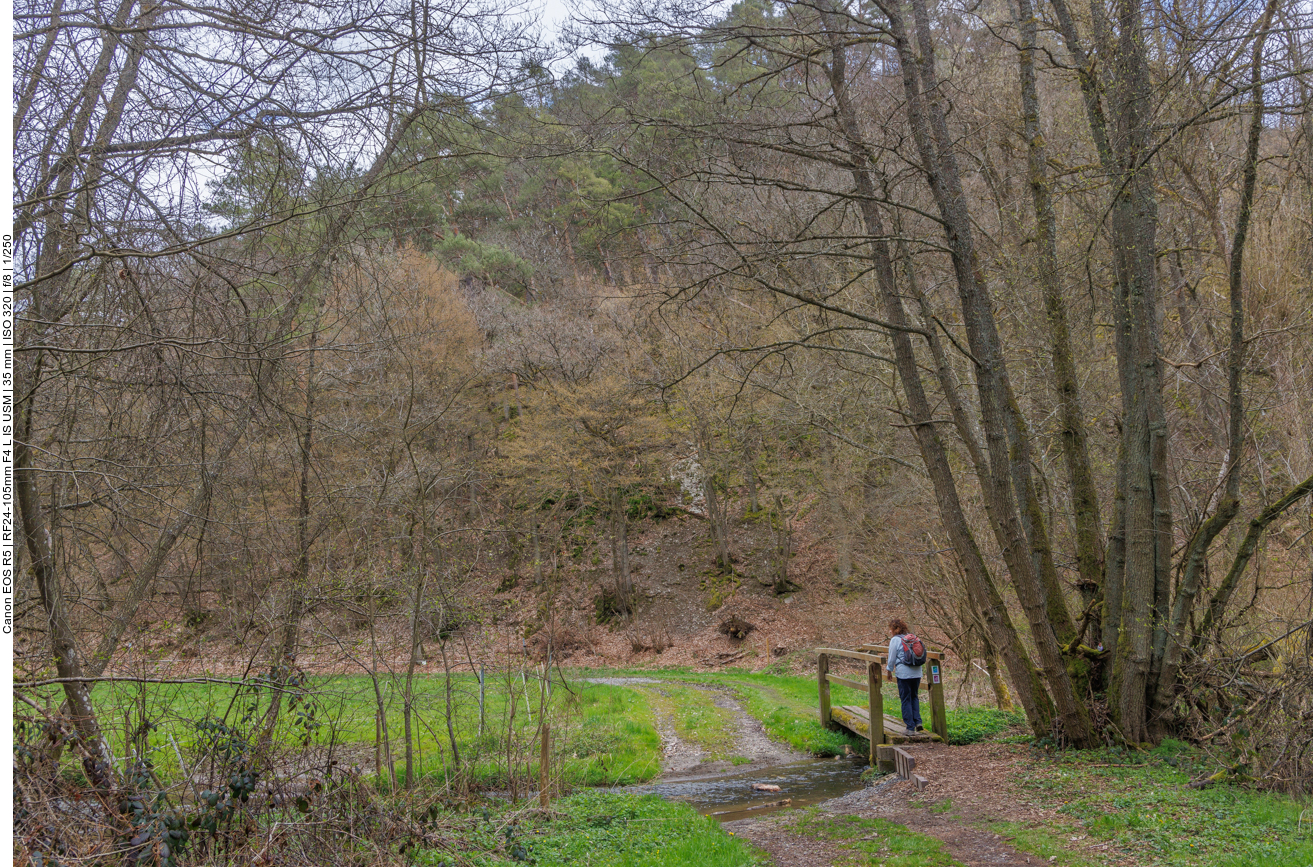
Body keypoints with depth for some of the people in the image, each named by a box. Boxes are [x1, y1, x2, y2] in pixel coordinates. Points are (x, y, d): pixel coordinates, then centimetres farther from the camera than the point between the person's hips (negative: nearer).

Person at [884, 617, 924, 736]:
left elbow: (892, 658, -4)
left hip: (903, 673, -5)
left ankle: (910, 727, 5)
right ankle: (918, 721, 5)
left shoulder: (895, 640, -7)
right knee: (914, 697, 19)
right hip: (917, 672, 5)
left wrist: (889, 671, 13)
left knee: (906, 700, 3)